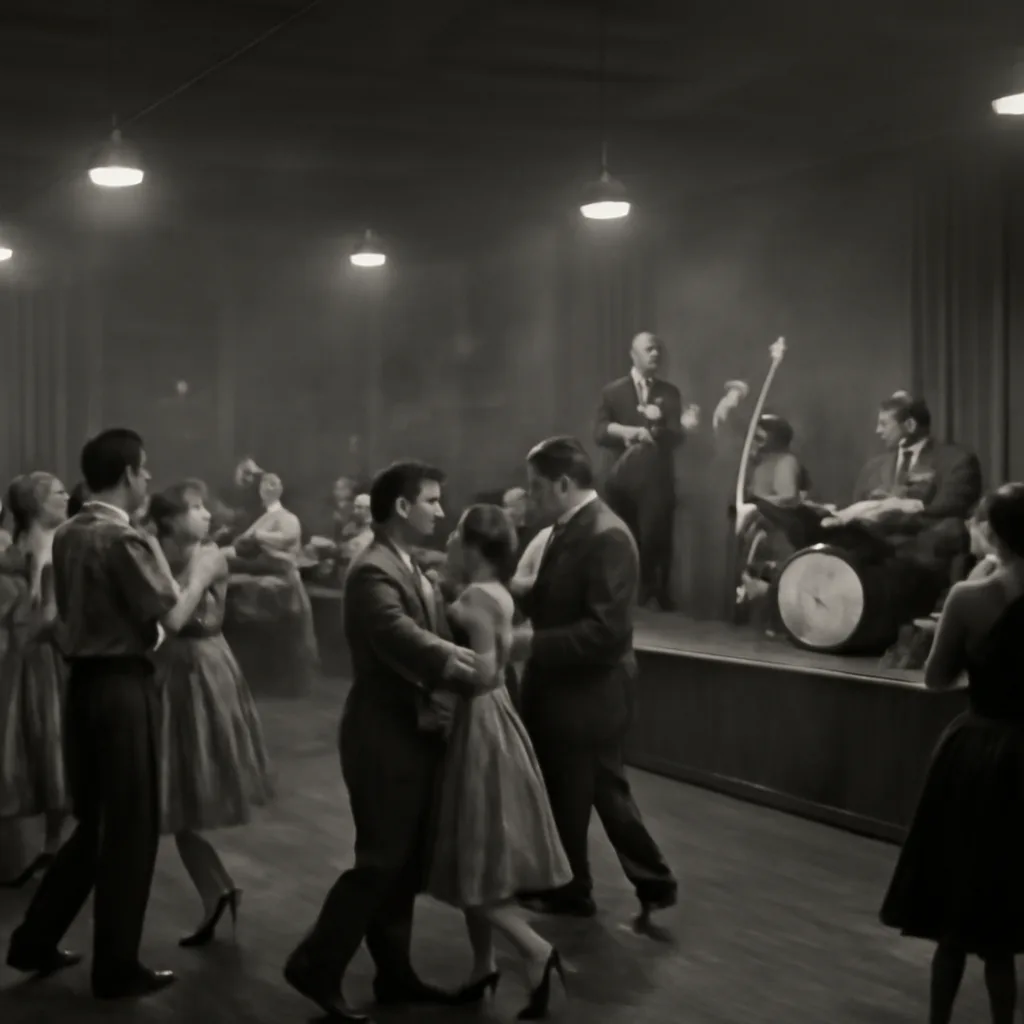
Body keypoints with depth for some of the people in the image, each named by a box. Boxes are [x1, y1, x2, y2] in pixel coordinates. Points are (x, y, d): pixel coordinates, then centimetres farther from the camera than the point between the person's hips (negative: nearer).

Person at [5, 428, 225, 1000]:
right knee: (132, 826, 3)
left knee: (94, 820, 20)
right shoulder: (123, 539, -17)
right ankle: (117, 968, 11)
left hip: (83, 683, 8)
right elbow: (171, 620, -18)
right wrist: (202, 574, -2)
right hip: (123, 686, -8)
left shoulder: (68, 535, 9)